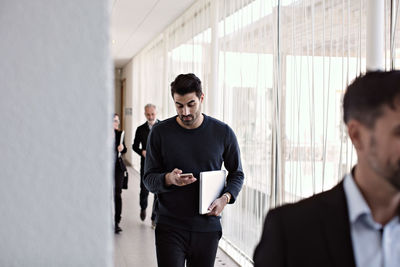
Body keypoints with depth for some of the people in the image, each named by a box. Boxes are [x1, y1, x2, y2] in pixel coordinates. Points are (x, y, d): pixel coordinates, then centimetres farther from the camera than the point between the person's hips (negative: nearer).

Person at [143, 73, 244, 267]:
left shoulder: (223, 132, 0)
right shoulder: (160, 133, -1)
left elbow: (237, 173, 10)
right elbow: (149, 179, 0)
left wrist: (226, 197, -9)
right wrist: (169, 179, -22)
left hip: (207, 227, 1)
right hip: (170, 227, -1)